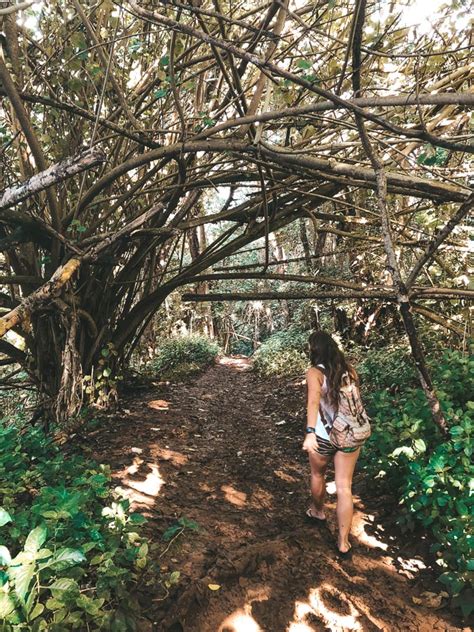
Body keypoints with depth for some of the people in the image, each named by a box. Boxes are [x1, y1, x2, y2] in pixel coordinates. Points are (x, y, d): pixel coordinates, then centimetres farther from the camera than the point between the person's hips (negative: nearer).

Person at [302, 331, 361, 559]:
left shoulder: (315, 372, -13)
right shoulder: (349, 370, 1)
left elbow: (313, 401, -29)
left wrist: (310, 432, -39)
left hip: (324, 436, -3)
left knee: (318, 475, 26)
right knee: (344, 487, 10)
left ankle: (317, 512, 49)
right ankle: (343, 542, 14)